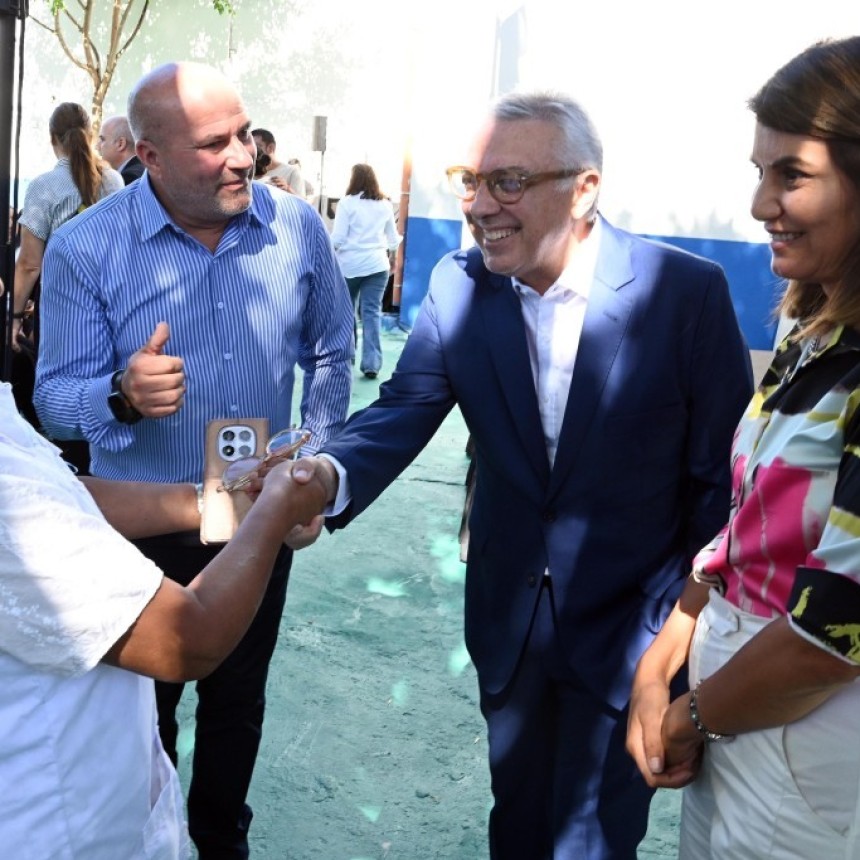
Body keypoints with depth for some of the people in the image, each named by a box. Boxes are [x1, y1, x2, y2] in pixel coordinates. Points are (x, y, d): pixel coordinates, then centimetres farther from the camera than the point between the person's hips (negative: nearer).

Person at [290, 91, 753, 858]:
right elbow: (404, 409, -16)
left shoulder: (687, 291, -16)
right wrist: (330, 473, -37)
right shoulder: (459, 286, -6)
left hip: (629, 628, -3)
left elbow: (720, 475, -11)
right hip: (509, 618, 4)